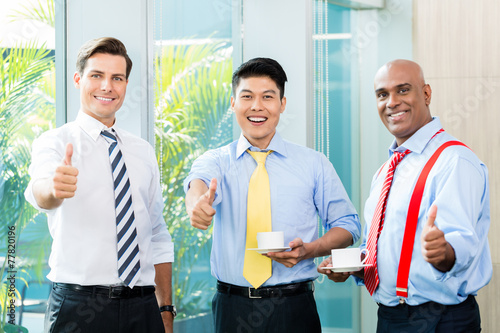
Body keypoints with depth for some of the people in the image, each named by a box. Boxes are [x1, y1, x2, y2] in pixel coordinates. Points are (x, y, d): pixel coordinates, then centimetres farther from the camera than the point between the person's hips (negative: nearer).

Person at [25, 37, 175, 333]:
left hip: (142, 308, 4)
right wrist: (53, 188, -47)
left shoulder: (143, 152, 13)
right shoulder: (55, 143, -2)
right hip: (79, 306, -4)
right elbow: (40, 193, -24)